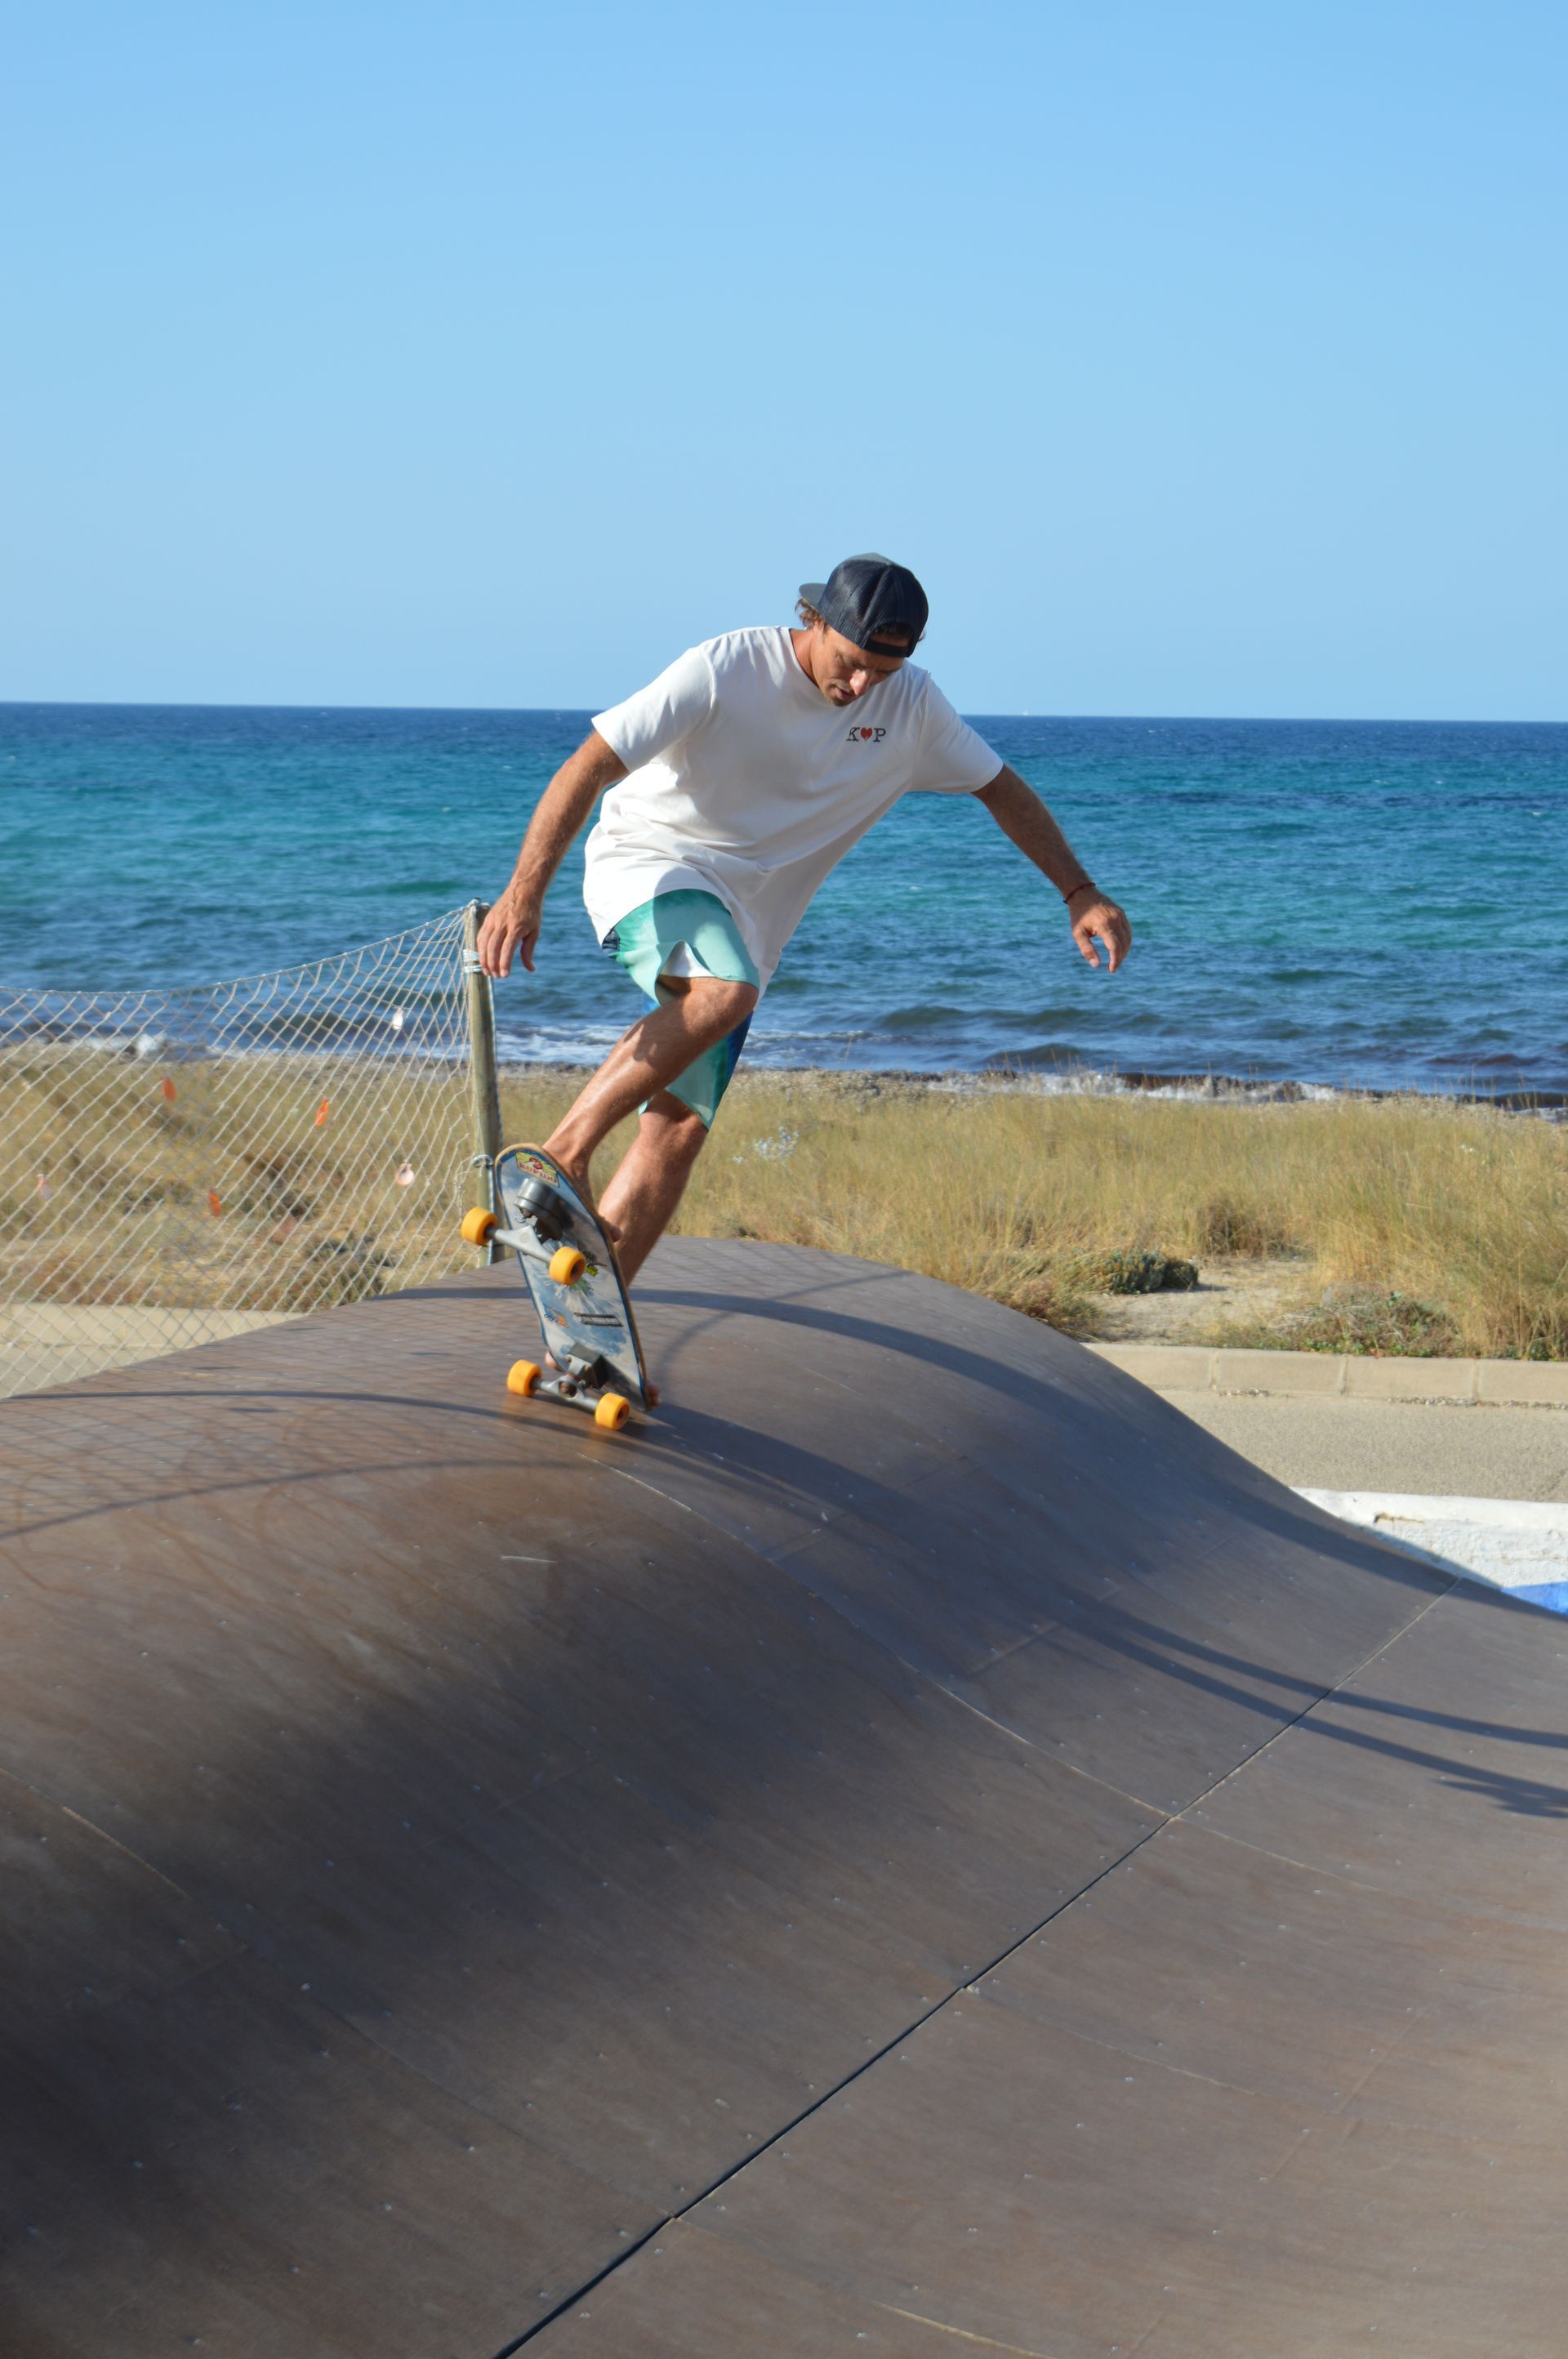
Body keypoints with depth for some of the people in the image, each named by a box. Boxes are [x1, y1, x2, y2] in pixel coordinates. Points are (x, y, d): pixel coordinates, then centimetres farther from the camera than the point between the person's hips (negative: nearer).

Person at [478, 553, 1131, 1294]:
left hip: (744, 921, 5)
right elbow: (589, 766, -20)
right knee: (722, 996, -37)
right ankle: (566, 1148, -24)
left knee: (680, 1130, -6)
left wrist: (1080, 893, 8)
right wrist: (524, 890, -28)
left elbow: (1000, 787, 13)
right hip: (647, 863, -5)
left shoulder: (912, 705, -3)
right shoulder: (725, 669, -18)